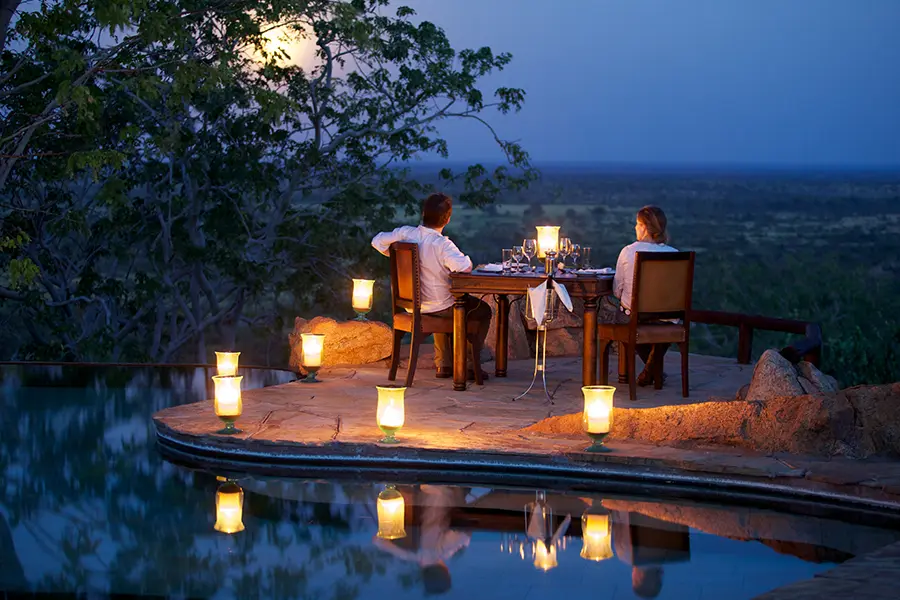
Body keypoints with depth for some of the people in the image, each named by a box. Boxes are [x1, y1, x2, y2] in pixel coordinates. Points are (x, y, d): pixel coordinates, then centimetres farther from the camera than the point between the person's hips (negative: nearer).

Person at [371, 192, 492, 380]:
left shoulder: (405, 233, -10)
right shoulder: (442, 245, -28)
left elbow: (377, 241, 1)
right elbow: (464, 266, -41)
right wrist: (466, 259, -17)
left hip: (412, 306, 6)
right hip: (441, 307, -6)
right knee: (483, 311, 18)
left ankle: (443, 365, 38)